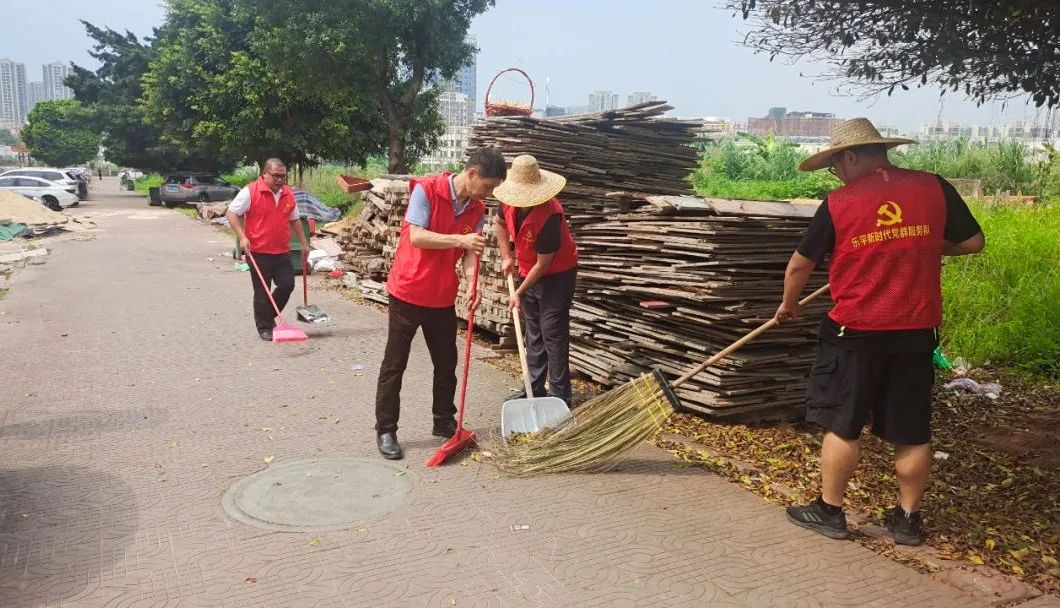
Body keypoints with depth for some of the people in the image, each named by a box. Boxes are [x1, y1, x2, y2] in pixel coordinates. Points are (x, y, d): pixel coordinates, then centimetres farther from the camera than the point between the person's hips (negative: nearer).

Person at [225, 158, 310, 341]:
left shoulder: (288, 194, 9)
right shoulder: (250, 191, -9)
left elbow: (294, 220, 19)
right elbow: (231, 213, -7)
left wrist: (304, 243, 18)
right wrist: (242, 237, -15)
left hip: (282, 252, 5)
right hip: (259, 252, -5)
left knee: (287, 284, 2)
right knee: (262, 292, 2)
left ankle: (269, 316, 25)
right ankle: (265, 328, 14)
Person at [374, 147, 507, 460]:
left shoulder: (477, 210, 2)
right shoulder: (426, 189, -16)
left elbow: (470, 253, -1)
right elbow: (416, 236, -23)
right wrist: (460, 239, -30)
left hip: (443, 297, 6)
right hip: (408, 291, -6)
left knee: (446, 363, 14)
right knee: (394, 364, 3)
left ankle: (444, 421, 30)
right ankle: (385, 430, 13)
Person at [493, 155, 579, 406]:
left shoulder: (549, 215, -31)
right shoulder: (510, 203, -10)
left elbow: (543, 263, -24)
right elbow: (500, 223, 15)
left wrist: (519, 293, -16)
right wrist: (506, 257, 5)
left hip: (557, 275, -7)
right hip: (529, 273, 8)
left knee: (553, 335, -8)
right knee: (533, 335, 13)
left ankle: (560, 397, -1)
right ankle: (535, 389, 23)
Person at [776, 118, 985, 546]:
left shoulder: (838, 203, -7)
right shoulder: (934, 188, -2)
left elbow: (800, 265, 2)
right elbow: (973, 242, 6)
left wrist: (788, 305, 19)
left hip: (856, 333, -3)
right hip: (916, 333, 3)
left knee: (842, 426, 10)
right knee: (911, 433, 12)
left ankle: (829, 511, 20)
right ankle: (908, 519, 24)